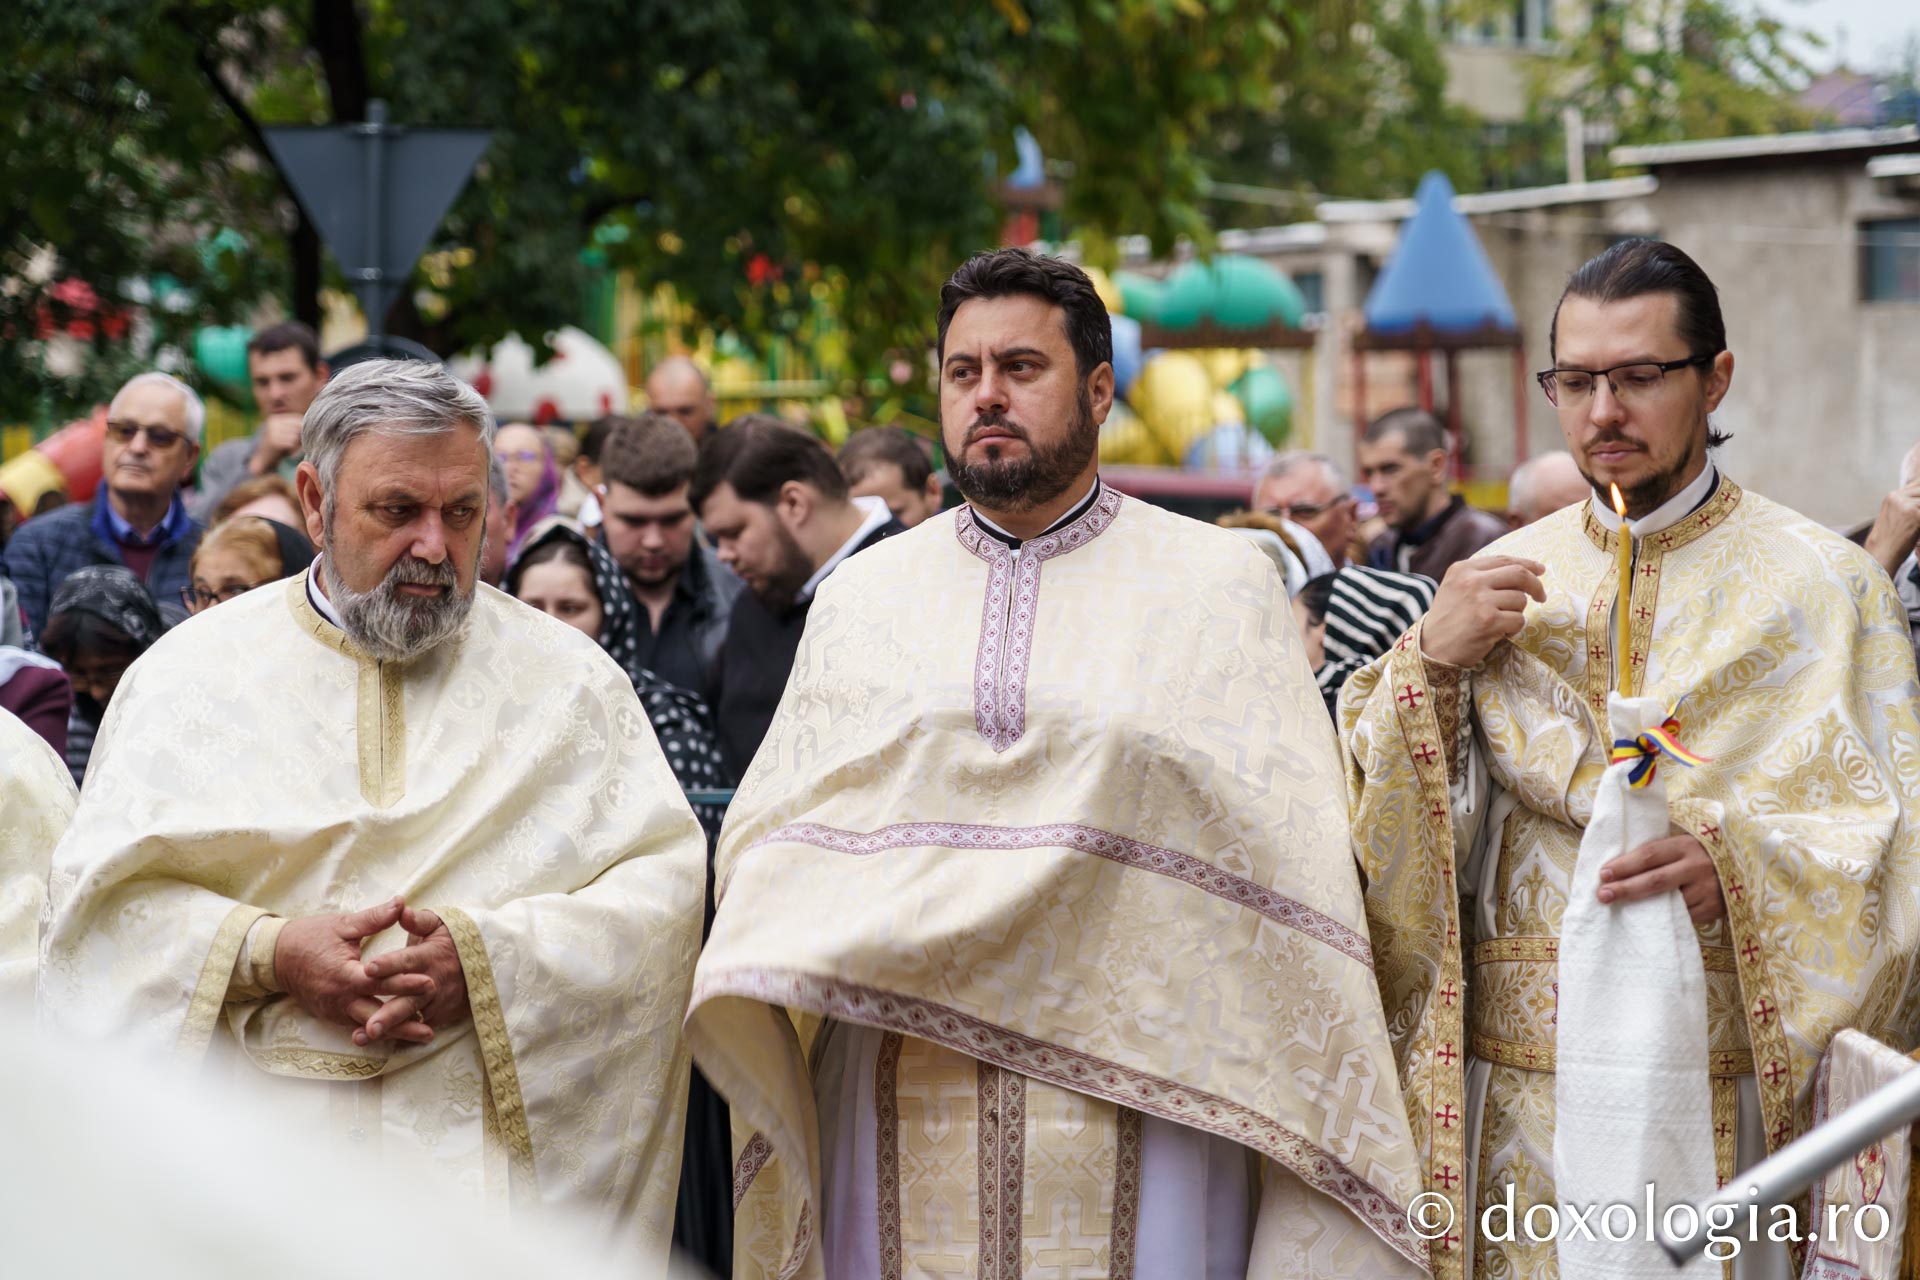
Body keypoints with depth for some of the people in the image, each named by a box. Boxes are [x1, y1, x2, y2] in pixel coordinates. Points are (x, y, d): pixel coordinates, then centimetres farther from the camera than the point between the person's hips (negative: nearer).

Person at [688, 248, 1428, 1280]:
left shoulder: (1221, 585, 5)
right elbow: (771, 824, 11)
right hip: (904, 1109, 2)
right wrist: (758, 961, -12)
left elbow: (1291, 842, 0)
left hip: (1135, 1106, -2)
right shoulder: (861, 599, 13)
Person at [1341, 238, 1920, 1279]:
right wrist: (1429, 664, -10)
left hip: (1727, 1096, -2)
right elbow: (1382, 842, 5)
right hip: (1519, 1102, 2)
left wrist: (1738, 869, -23)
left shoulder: (1824, 586, 1)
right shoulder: (1498, 580, 9)